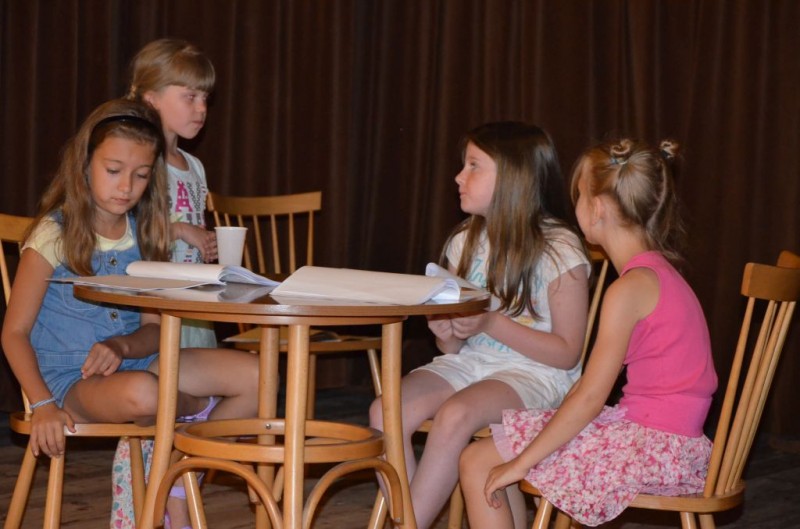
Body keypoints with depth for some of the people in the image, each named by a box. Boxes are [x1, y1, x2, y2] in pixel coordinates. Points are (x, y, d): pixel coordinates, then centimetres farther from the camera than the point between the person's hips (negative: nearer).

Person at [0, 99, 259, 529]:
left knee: (253, 377, -11)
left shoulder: (143, 234, 7)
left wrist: (121, 346, -18)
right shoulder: (54, 235, -8)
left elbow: (153, 329, 6)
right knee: (140, 394, -40)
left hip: (132, 361, 6)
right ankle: (198, 407, -2)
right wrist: (43, 405, -23)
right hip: (70, 378, -6)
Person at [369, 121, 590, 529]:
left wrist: (491, 322, -19)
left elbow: (567, 353, -10)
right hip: (469, 362, 6)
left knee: (454, 415, -33)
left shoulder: (559, 251, -9)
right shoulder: (465, 242, 10)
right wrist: (446, 335, -9)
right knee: (385, 412, -20)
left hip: (532, 373, -6)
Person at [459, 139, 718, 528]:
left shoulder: (630, 288, -16)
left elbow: (590, 397, -19)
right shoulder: (657, 272, 13)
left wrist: (521, 462, -14)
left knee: (478, 463, -4)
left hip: (649, 448, -10)